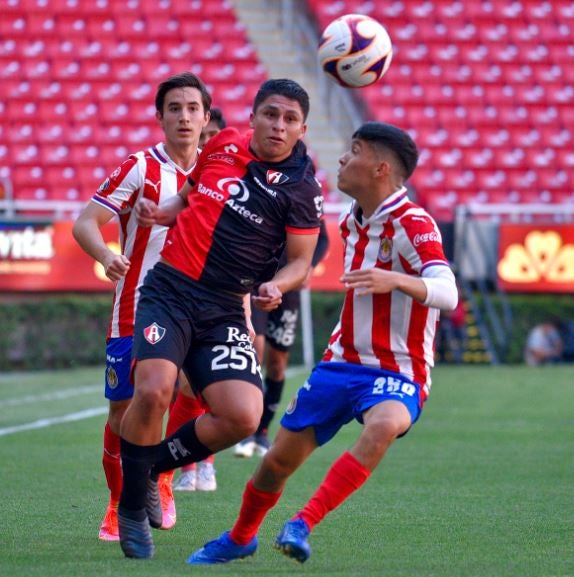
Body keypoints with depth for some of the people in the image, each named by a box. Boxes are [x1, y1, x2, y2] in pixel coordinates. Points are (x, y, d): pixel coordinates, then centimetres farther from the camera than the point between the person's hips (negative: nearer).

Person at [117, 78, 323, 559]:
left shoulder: (302, 189, -3)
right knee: (154, 391, -25)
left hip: (224, 311, 0)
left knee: (243, 417, -17)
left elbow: (301, 261, 1)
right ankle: (132, 508, -4)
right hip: (170, 289, 0)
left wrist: (275, 286, -19)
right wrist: (159, 213, 4)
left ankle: (151, 468, 10)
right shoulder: (224, 144, 5)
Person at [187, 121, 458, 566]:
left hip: (397, 374, -7)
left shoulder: (412, 225, -17)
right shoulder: (351, 222, 8)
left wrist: (395, 280, -48)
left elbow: (447, 294, -33)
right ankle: (240, 538, 33)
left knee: (384, 425, -39)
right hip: (343, 364, 7)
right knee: (278, 462, 5)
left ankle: (302, 525, -36)